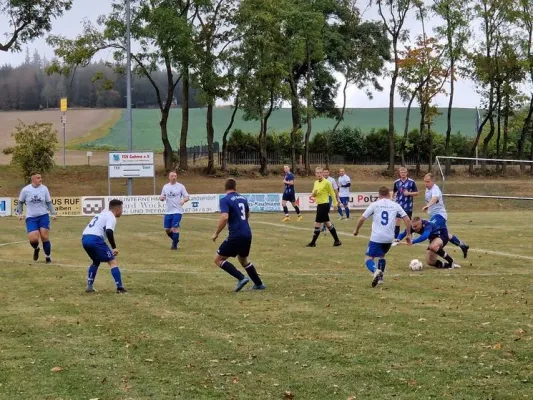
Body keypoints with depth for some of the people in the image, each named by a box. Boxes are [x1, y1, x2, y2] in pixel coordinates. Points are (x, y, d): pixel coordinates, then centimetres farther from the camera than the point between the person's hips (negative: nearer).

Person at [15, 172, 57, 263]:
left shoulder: (44, 189, -1)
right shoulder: (25, 190, -3)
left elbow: (49, 202, 7)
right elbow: (21, 202, 11)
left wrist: (53, 213, -3)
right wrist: (20, 213, 1)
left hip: (43, 216, 1)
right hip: (31, 218, -1)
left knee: (45, 237, -5)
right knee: (33, 239, -13)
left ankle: (48, 257, 13)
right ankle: (36, 249, 23)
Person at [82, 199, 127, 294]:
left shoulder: (103, 214, 27)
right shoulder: (111, 217, -2)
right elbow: (109, 232, -18)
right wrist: (114, 247, -15)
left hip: (84, 238, 8)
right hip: (95, 239, -8)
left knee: (96, 261, 29)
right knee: (112, 262, -1)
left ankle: (89, 286, 24)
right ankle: (120, 288, -8)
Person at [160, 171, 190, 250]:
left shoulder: (180, 186, -2)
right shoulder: (165, 187, 8)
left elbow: (187, 197, -1)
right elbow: (162, 197, 14)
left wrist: (184, 200, -24)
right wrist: (161, 198, -11)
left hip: (177, 211, -4)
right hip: (168, 211, 4)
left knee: (175, 228, -12)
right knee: (167, 229, 6)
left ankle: (174, 245, 0)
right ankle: (175, 240, 31)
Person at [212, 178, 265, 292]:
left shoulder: (225, 200, -9)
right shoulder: (243, 198, 12)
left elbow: (224, 218, -22)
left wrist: (216, 234, -11)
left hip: (235, 236, -7)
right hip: (247, 234, 7)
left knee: (218, 259, 4)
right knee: (243, 259, 29)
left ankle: (241, 278, -8)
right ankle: (259, 284, 31)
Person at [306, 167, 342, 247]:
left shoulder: (326, 182, -11)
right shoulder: (316, 182, 11)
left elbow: (332, 193, -7)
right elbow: (313, 195, 15)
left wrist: (335, 203, -9)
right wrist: (314, 193, -8)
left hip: (324, 205, -9)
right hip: (319, 205, 9)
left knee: (317, 223, -5)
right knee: (327, 223, 13)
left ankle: (313, 242, 2)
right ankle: (336, 240, 20)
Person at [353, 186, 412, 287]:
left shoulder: (375, 204, 4)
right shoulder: (395, 205, 9)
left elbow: (362, 219, 3)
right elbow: (407, 220, 5)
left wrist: (356, 230, 19)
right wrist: (408, 234, 15)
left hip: (376, 237, -3)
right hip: (389, 238, 3)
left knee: (368, 258, 1)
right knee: (382, 255, 28)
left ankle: (376, 271, -30)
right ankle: (380, 278, 21)